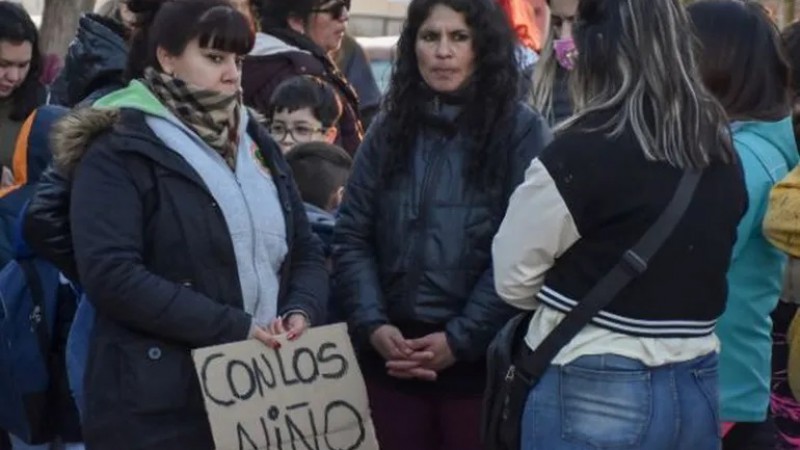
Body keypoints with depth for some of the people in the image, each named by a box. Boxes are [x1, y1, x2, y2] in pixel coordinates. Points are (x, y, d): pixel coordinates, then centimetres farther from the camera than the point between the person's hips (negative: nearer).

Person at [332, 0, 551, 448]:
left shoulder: (522, 130, -2)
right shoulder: (389, 130, 10)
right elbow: (352, 237, 7)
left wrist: (460, 340, -14)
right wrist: (373, 325, -8)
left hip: (483, 357, -4)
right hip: (391, 357, 4)